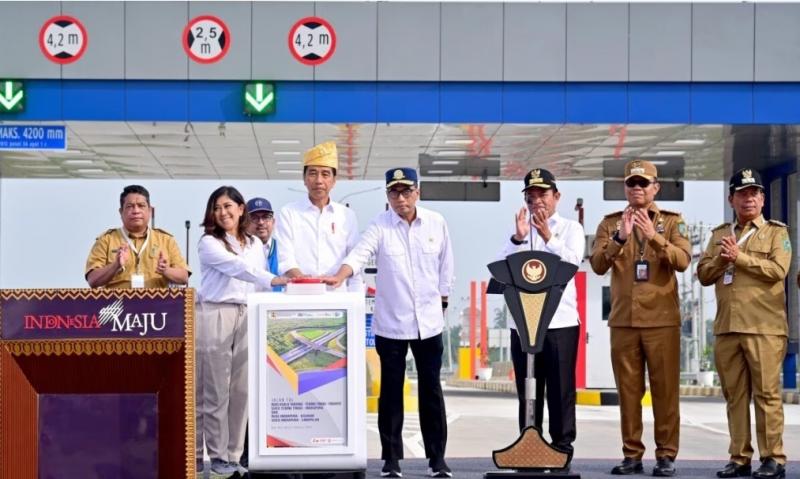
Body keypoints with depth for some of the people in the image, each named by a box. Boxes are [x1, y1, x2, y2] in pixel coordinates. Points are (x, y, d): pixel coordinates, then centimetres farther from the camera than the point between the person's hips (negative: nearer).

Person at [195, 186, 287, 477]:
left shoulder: (255, 244, 17)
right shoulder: (208, 243, -1)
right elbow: (237, 268, -17)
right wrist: (274, 280, -31)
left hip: (247, 318, 5)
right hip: (214, 317, -5)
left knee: (241, 389, 3)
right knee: (216, 390, -4)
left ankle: (234, 454, 10)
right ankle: (218, 455, 4)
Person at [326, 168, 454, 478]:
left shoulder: (436, 223, 0)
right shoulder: (380, 226, -7)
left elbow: (445, 266, 10)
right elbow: (359, 253, -21)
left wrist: (442, 301, 12)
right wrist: (339, 277, -38)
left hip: (429, 322, 1)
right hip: (391, 323, -1)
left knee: (431, 390, 8)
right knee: (391, 391, 5)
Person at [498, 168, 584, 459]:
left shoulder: (571, 228, 8)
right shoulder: (519, 229, 15)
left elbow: (572, 261, -9)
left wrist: (547, 237, -19)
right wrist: (519, 238, -14)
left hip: (561, 321, -3)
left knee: (561, 389, -2)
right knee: (526, 390, 6)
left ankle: (562, 446, 3)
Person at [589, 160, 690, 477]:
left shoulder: (672, 222, 5)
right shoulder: (610, 223, 8)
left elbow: (683, 261, -11)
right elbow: (598, 265, -6)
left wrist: (654, 237, -24)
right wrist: (620, 238, -21)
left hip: (662, 320, -1)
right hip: (623, 320, 2)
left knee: (665, 389, -1)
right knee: (628, 390, 4)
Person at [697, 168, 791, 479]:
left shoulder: (776, 232, 6)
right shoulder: (719, 235, 18)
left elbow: (777, 270, -10)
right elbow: (704, 275, 12)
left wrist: (740, 257, -12)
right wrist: (721, 258, -7)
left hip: (764, 328, -4)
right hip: (726, 328, 4)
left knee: (766, 393, -5)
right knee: (735, 395, 6)